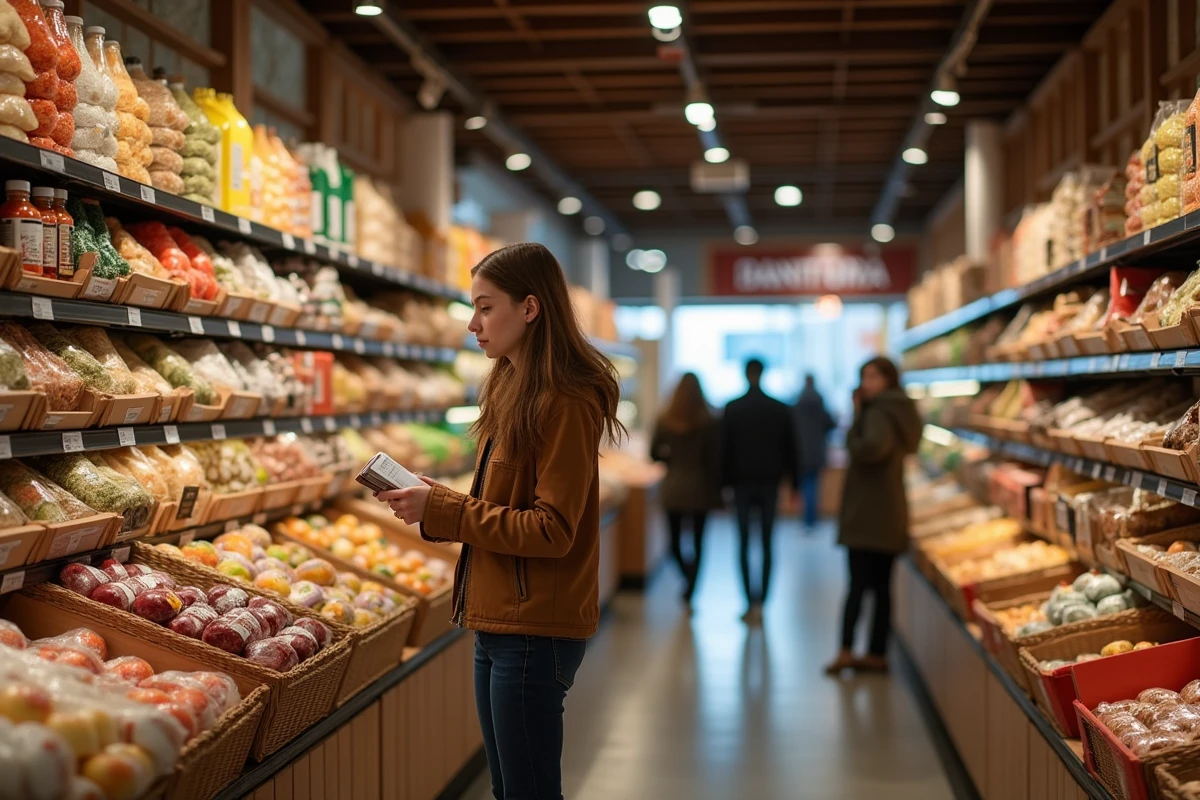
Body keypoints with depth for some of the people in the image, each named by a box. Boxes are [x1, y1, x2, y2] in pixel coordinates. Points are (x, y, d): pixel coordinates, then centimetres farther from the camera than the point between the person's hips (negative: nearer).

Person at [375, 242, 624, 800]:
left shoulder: (565, 403, -16)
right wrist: (433, 501, 2)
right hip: (497, 621, 10)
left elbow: (552, 530, -21)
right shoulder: (515, 390, 14)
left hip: (535, 629, -10)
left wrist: (442, 511, -18)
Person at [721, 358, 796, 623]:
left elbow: (724, 449, -2)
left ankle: (751, 603, -3)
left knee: (744, 544, 3)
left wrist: (724, 483, 4)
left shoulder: (732, 409, -4)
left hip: (742, 482, -1)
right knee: (767, 543, 6)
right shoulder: (781, 410, 0)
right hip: (770, 483, 1)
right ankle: (760, 601, 0)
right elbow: (790, 450, 4)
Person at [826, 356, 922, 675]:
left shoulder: (879, 414, -14)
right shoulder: (898, 412, 16)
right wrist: (860, 414, 6)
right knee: (881, 586, 9)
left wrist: (854, 428, -13)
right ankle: (877, 654, 12)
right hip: (889, 517, 9)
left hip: (868, 516, -9)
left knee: (858, 584, -8)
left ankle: (846, 651, -9)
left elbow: (871, 448, -32)